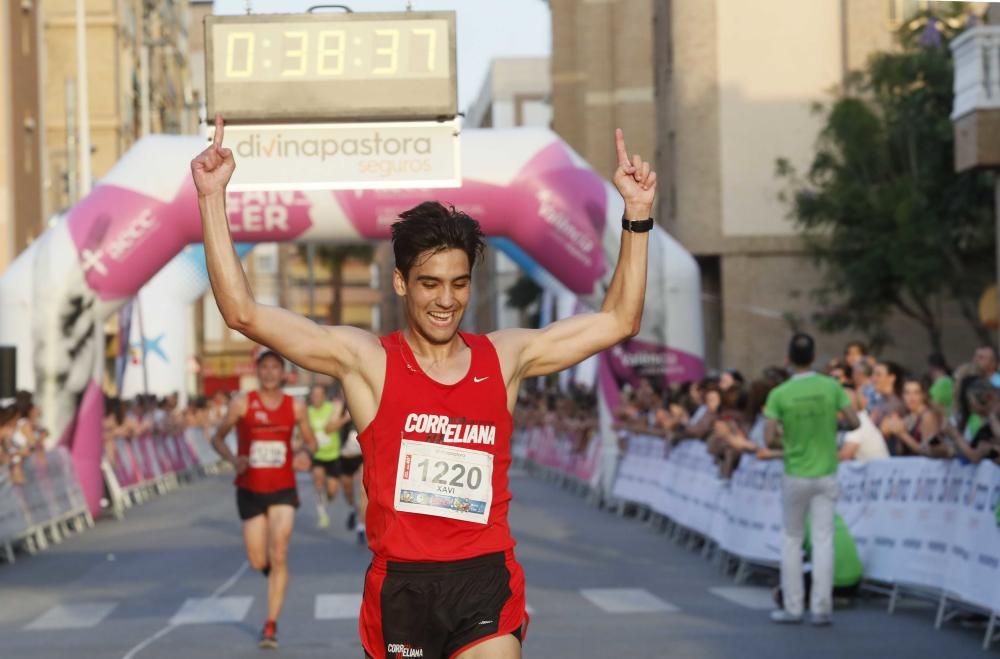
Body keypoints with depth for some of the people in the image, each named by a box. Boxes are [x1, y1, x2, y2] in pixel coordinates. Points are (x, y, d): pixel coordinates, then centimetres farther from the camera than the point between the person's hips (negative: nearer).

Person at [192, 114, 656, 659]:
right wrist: (213, 199, -10)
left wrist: (637, 214, 10)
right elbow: (243, 313, -5)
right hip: (401, 586, 0)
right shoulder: (366, 361, 0)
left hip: (485, 580, 1)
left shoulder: (505, 357, 8)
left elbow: (617, 321, 15)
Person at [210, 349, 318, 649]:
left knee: (278, 555, -12)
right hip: (250, 490, 0)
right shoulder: (242, 404, -5)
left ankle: (271, 625, -7)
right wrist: (233, 459, -18)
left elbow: (310, 442, 9)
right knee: (258, 562, 3)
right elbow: (218, 438, 2)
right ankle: (273, 573, 42)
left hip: (283, 490, 0)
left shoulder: (295, 407, -1)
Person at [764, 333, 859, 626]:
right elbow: (853, 422, -5)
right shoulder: (831, 387, -6)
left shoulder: (780, 394, -10)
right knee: (823, 540, 4)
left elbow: (770, 439, -12)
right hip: (826, 475, 1)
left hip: (795, 477, -1)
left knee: (792, 540, 12)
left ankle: (792, 608, 13)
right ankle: (821, 608, 2)